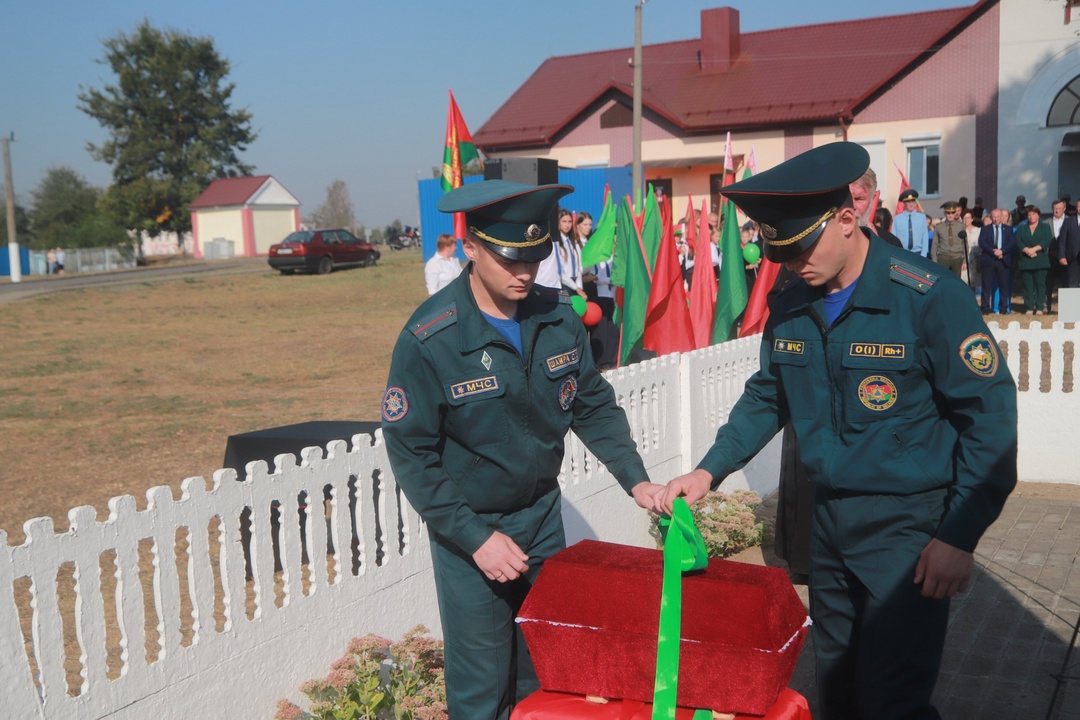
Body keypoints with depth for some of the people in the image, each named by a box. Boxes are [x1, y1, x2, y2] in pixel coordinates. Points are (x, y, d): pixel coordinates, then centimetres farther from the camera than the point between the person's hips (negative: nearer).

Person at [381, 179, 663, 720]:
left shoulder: (558, 316, -7)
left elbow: (594, 407, 5)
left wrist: (635, 480, -6)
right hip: (467, 528, -4)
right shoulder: (429, 339, -21)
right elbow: (410, 452, -16)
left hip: (543, 514, 5)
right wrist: (475, 537, -19)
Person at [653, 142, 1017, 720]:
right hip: (829, 517, 6)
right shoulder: (789, 307, 2)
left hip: (908, 522, -6)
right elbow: (766, 397, 14)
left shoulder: (929, 297, -17)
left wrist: (960, 537, -16)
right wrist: (709, 471, 3)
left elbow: (990, 416, -15)